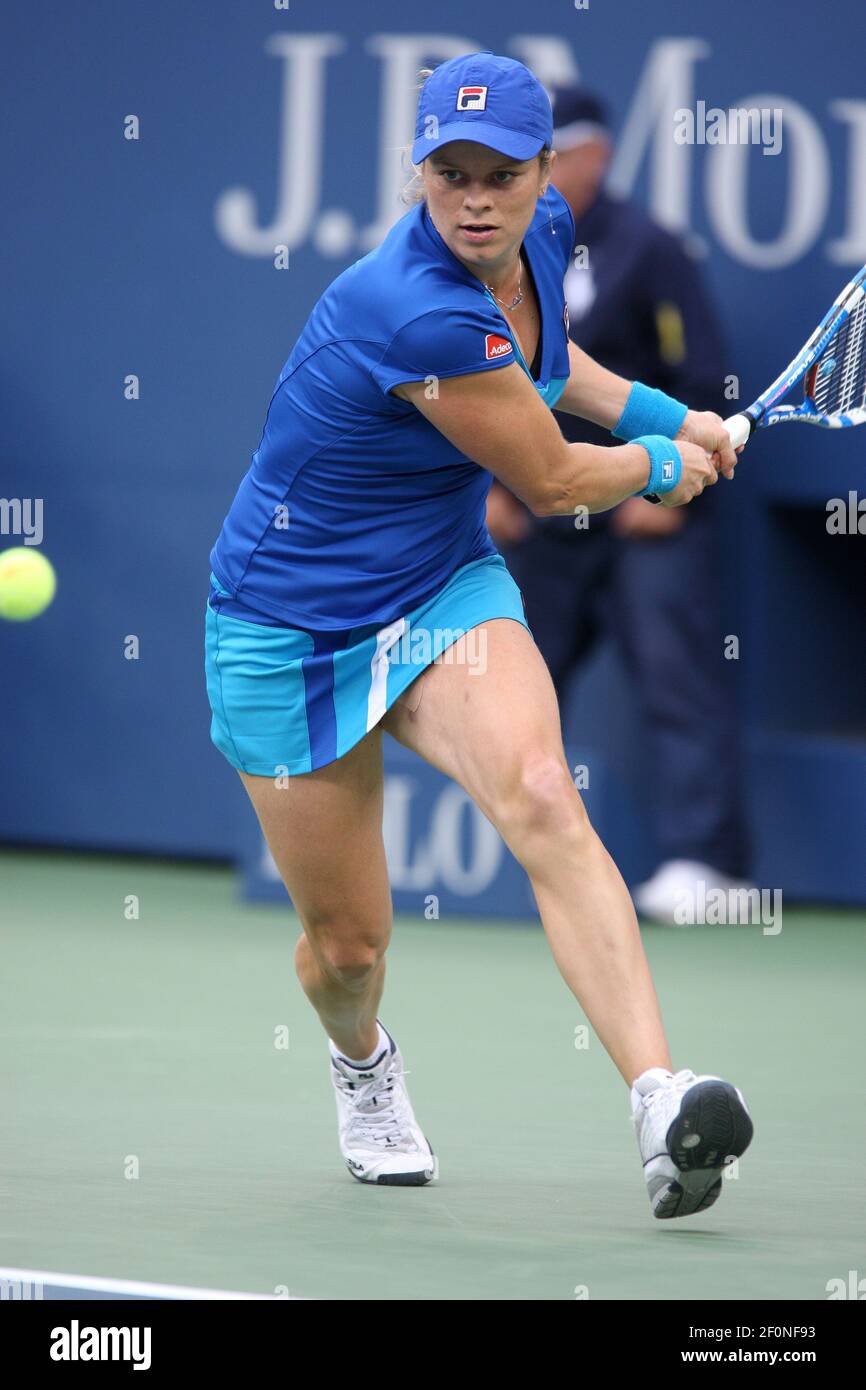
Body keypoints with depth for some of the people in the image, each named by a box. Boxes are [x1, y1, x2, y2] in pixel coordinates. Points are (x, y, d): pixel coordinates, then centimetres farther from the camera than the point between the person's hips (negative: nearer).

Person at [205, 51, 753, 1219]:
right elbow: (550, 483, -17)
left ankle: (662, 1105, -42)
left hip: (443, 589, 5)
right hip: (289, 626, -5)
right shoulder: (418, 313, -32)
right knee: (348, 943, 6)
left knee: (540, 794, -27)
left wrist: (658, 410, 9)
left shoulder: (543, 235, -7)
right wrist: (662, 466, 3)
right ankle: (362, 1061, 46)